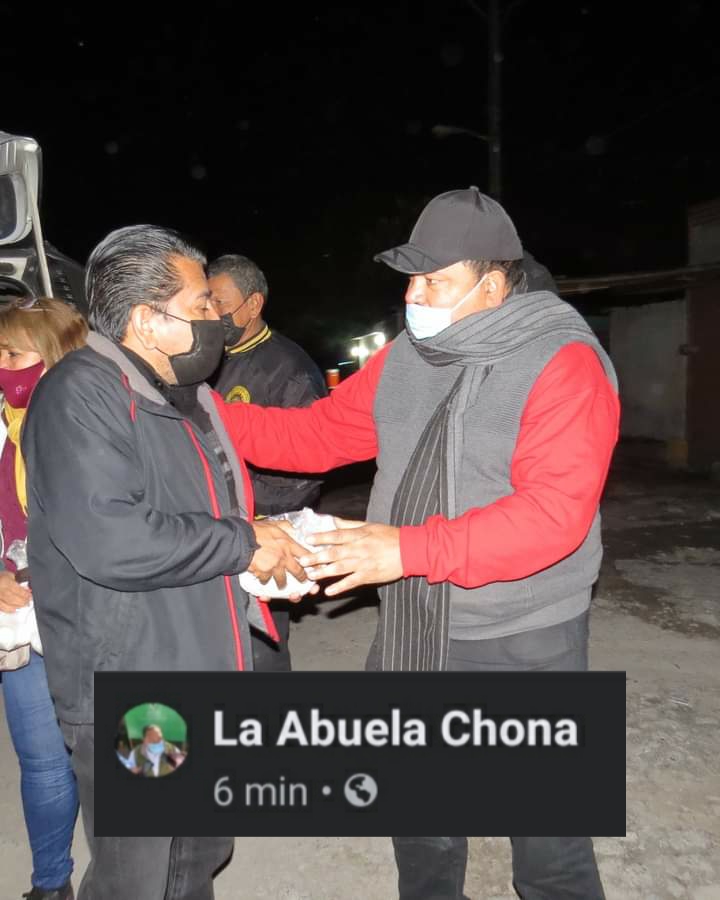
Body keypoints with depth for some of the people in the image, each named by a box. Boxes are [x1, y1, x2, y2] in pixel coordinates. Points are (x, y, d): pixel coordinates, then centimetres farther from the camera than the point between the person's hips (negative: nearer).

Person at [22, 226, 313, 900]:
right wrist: (244, 543, -20)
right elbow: (109, 541, -31)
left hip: (203, 681, 9)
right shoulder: (79, 394, -18)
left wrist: (273, 547, 4)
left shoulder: (183, 395, 11)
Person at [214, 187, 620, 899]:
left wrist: (408, 549, -30)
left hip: (521, 646, -6)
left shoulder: (563, 363, -17)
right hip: (410, 638, 6)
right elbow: (315, 434, 7)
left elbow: (554, 512, -27)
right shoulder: (405, 359, 3)